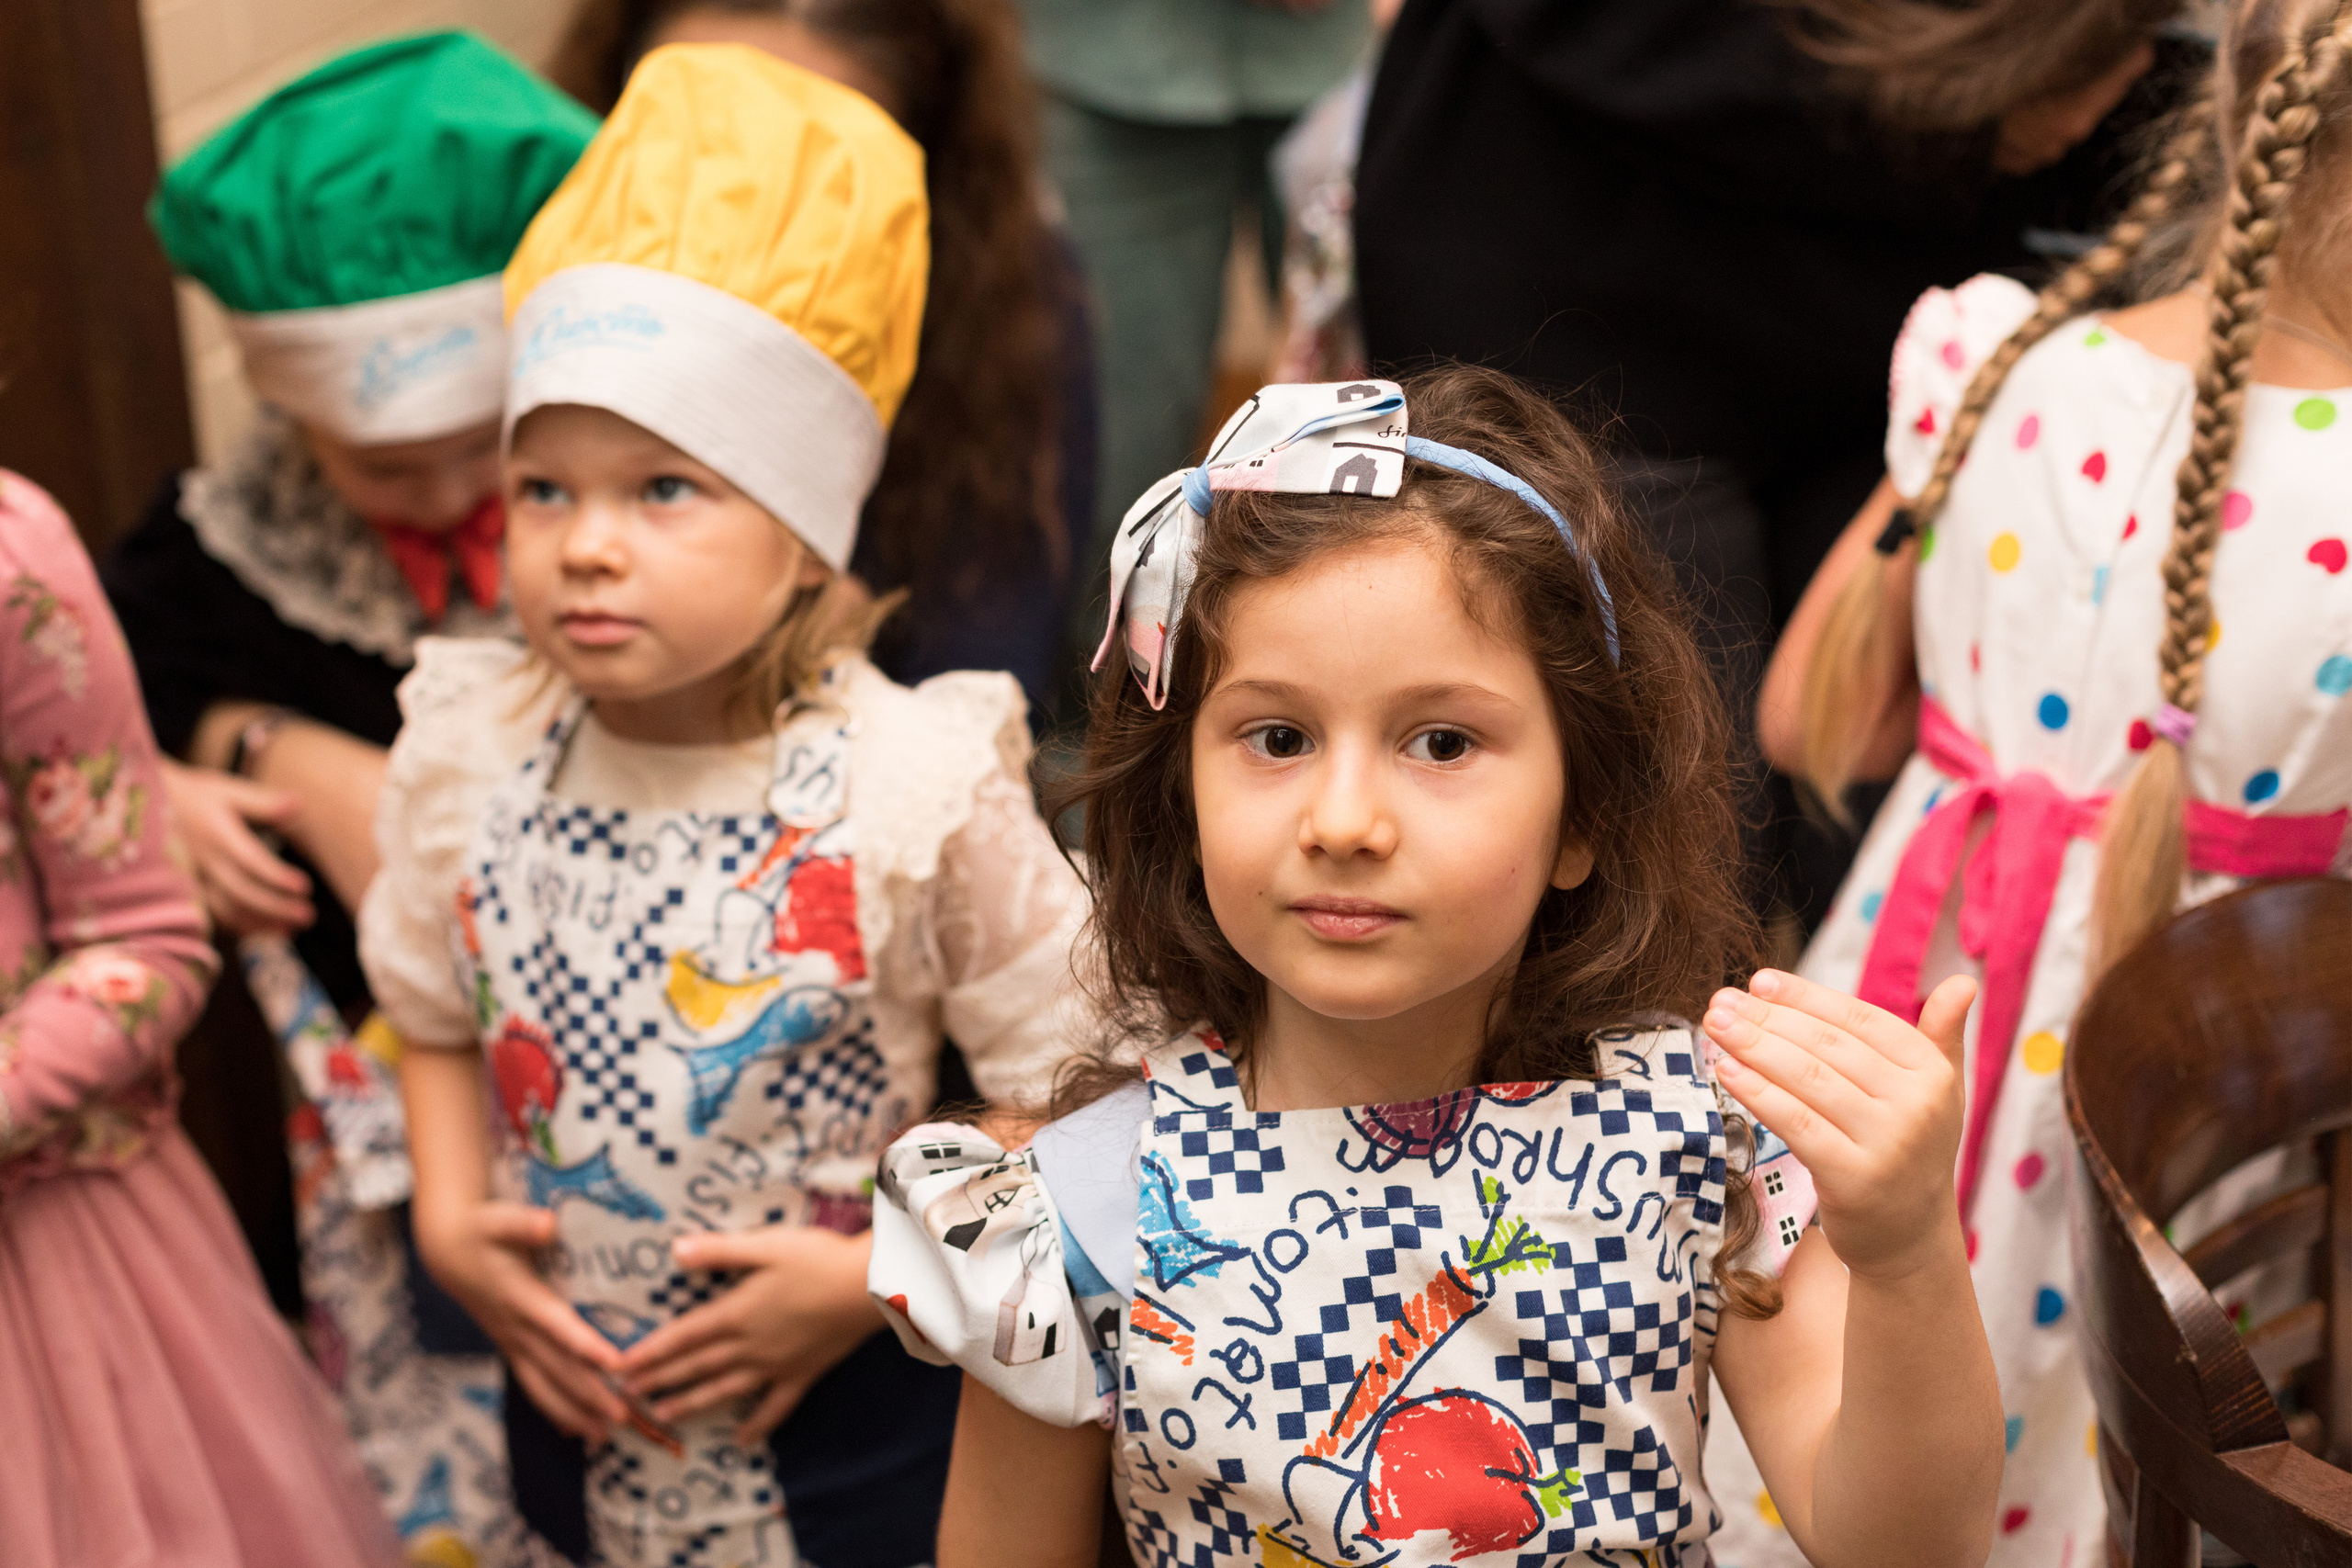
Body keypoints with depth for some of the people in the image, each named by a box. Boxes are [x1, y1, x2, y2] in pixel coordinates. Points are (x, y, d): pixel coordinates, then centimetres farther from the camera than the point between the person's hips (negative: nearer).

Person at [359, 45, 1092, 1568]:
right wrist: (450, 1218, -4)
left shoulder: (921, 786, -20)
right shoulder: (469, 753, -8)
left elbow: (1071, 1086, -13)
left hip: (860, 1411, -3)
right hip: (577, 1401, 4)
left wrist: (879, 1275, -17)